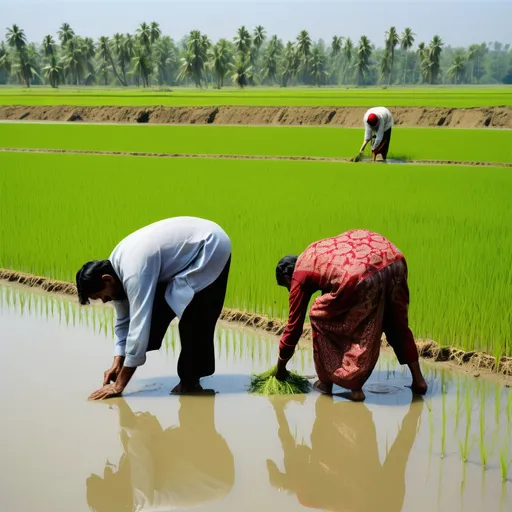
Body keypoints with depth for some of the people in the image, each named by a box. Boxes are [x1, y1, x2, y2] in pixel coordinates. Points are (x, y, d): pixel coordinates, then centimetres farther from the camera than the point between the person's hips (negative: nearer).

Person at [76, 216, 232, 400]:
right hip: (192, 243, 10)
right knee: (156, 309, 6)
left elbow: (139, 327, -32)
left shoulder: (134, 272, -32)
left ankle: (189, 382, -3)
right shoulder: (114, 266, -3)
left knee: (192, 320, -17)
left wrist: (119, 386, -27)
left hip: (211, 248, -9)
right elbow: (123, 319, 6)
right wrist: (117, 363, -3)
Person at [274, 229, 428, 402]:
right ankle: (418, 379, 33)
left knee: (320, 316, 18)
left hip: (360, 277, -7)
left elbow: (294, 324, 25)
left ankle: (326, 381, 23)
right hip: (394, 260, 7)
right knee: (397, 324, 30)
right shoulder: (315, 252, 39)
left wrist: (281, 366, 37)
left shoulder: (299, 274, 19)